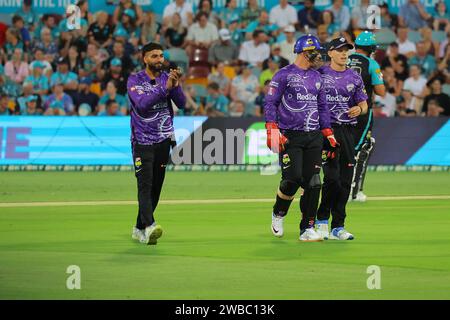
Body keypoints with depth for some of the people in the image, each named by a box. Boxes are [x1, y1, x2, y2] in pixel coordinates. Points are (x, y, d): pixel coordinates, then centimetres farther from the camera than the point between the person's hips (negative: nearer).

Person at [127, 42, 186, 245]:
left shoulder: (167, 78, 7)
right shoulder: (135, 80, -4)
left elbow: (181, 103, -3)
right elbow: (142, 104, -20)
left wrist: (175, 85, -21)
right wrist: (165, 89, -28)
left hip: (163, 140, 4)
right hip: (142, 141, -4)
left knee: (156, 187, 6)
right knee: (145, 184, -16)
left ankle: (139, 229, 15)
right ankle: (149, 226, -30)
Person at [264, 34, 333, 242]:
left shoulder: (317, 77, 17)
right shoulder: (284, 75, -1)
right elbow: (270, 103, -4)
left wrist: (329, 134, 13)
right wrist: (272, 129, -16)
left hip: (313, 137, 5)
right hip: (290, 137, -5)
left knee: (313, 183, -1)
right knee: (292, 178, -14)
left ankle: (307, 229, 4)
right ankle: (278, 214, 14)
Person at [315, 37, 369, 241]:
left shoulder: (354, 77, 13)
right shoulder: (320, 75, 1)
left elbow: (364, 104, 15)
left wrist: (359, 109, -9)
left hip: (347, 131, 5)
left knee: (345, 180, 3)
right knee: (332, 176, -15)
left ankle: (337, 227, 9)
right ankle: (322, 220, 4)